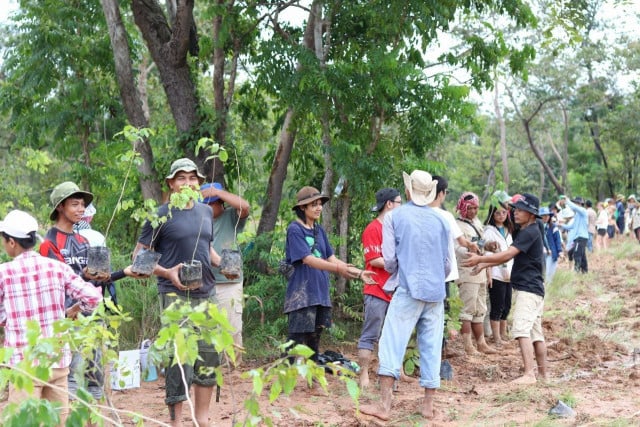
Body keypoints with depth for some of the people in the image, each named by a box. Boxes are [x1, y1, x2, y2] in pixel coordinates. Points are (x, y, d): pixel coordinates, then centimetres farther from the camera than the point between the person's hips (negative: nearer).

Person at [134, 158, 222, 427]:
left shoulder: (206, 212, 12)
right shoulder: (162, 215, -5)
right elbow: (139, 255, -5)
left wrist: (222, 264, 6)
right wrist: (167, 273, -19)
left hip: (206, 294, 6)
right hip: (175, 295, -6)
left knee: (209, 356, 9)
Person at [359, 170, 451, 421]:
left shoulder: (395, 217, -2)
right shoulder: (440, 220, 8)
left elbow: (389, 260, -2)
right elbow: (448, 263, 14)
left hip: (409, 290, -4)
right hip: (436, 292, 4)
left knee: (392, 344, -2)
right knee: (431, 347, 8)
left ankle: (384, 405, -7)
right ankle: (428, 405, 12)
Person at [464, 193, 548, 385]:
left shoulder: (530, 233, -14)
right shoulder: (525, 232, 18)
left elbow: (507, 254, -22)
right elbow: (509, 256, 21)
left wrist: (481, 259, -18)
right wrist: (484, 264, 15)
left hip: (528, 289, -11)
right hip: (534, 289, 11)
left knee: (521, 329, -19)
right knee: (536, 332, 16)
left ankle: (529, 374, -25)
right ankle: (542, 372, 24)